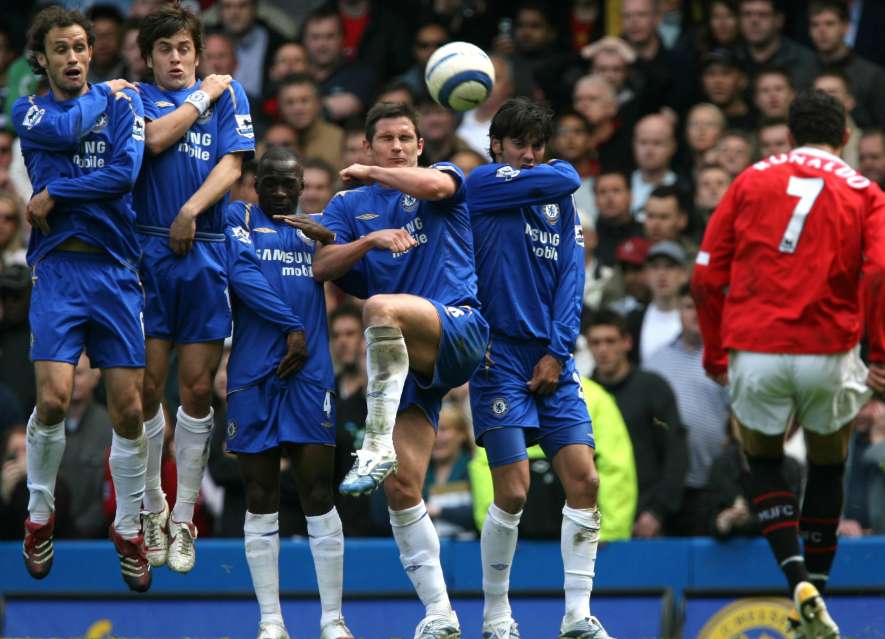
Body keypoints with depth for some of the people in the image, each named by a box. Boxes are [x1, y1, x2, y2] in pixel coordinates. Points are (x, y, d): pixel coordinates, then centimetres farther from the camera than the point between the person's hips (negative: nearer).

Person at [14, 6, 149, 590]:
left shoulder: (123, 103, 7)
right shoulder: (28, 111, 9)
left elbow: (124, 170, -9)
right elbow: (66, 131, -13)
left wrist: (53, 196, -9)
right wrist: (105, 95, 1)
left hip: (114, 270, 1)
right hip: (58, 268, -1)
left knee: (128, 410, -1)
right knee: (53, 401, -13)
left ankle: (129, 530, 14)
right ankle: (40, 515, 9)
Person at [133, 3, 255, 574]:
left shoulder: (228, 93, 13)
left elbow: (232, 163, 2)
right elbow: (156, 139, -9)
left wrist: (192, 209, -11)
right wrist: (203, 96, 1)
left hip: (206, 254, 1)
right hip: (147, 252, 0)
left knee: (198, 388, 0)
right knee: (148, 384, -3)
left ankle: (183, 519, 8)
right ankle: (152, 510, 12)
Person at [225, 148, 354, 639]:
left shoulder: (316, 229, 17)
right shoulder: (238, 218, 8)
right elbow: (241, 274, -8)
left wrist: (329, 241, -7)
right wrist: (292, 329, -11)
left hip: (310, 377, 2)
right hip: (253, 376, -1)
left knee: (318, 498, -3)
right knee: (261, 502, 1)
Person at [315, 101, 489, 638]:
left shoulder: (445, 177, 10)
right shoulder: (350, 205, 18)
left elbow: (434, 184, -16)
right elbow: (321, 266, 2)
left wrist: (370, 173, -1)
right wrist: (371, 240, -14)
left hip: (459, 327, -5)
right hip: (407, 360, 5)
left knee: (382, 307, -37)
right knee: (401, 488, -6)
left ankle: (377, 446, -37)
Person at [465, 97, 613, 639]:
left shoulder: (561, 206, 14)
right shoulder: (480, 185, -2)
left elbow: (571, 280, 7)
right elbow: (565, 178, -12)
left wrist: (557, 351, -3)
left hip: (552, 360, 5)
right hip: (500, 356, -5)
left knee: (584, 480, -5)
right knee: (514, 491, -9)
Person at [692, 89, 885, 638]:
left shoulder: (751, 181, 10)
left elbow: (707, 276, 6)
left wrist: (715, 354, 16)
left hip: (754, 354, 0)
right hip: (828, 355, 0)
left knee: (764, 463, 21)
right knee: (828, 466, 22)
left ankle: (798, 577, -2)